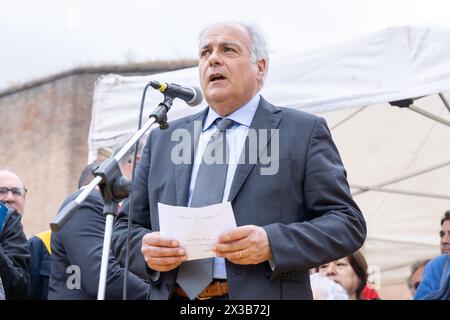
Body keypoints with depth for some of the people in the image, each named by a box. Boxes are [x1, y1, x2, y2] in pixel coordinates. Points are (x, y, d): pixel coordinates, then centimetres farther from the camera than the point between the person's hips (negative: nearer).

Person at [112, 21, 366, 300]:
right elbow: (126, 227, 14)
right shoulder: (163, 140, 13)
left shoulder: (304, 131, 1)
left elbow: (349, 223, -4)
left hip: (261, 296, -3)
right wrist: (145, 248, -9)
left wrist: (273, 243, -20)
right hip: (172, 294, 3)